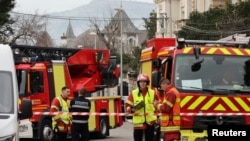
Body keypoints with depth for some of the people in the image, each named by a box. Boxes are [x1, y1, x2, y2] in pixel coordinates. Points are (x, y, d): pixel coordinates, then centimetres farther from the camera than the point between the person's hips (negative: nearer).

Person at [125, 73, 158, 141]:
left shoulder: (153, 93, 4)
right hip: (138, 121, -1)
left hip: (150, 121, 1)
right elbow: (128, 106, 4)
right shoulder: (133, 93, 1)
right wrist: (132, 109, -18)